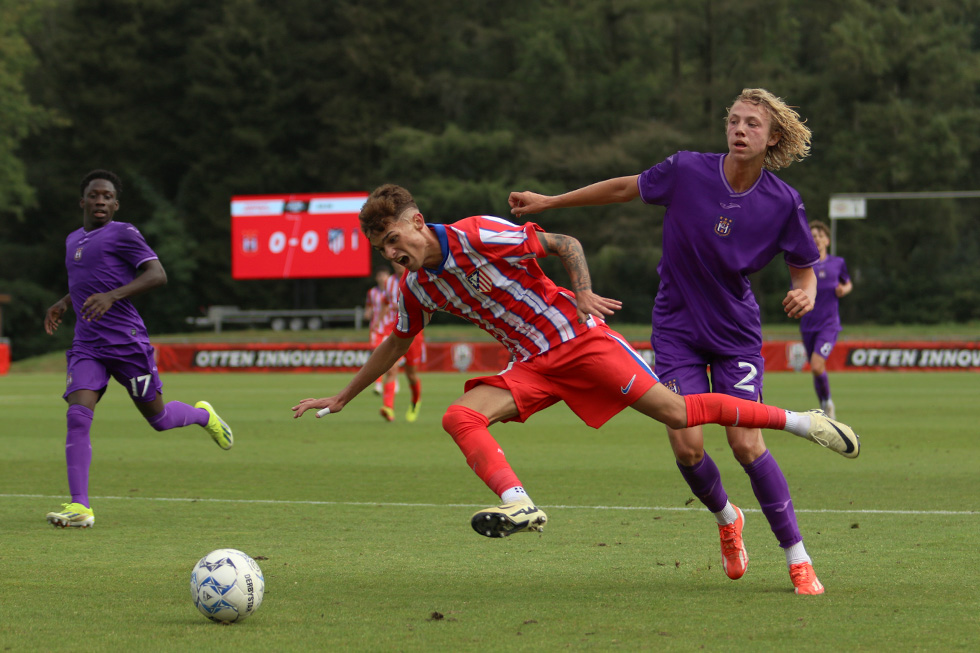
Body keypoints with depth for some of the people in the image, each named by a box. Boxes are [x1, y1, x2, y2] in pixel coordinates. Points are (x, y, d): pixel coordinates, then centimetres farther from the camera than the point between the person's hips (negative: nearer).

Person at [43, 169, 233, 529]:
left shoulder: (123, 234, -4)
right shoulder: (73, 240, 18)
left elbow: (157, 274, -15)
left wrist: (112, 296, -25)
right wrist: (64, 303, 18)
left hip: (126, 341, -5)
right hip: (86, 347, 5)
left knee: (158, 418, 5)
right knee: (78, 416, -15)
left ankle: (204, 415, 40)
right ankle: (79, 506, -17)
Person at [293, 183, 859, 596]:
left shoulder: (479, 237, -16)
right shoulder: (417, 287, 4)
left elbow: (565, 244, -11)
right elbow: (396, 344, 21)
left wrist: (584, 292, -26)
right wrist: (340, 399, 24)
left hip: (577, 338, -6)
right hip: (532, 366, 6)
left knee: (674, 412, -12)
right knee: (461, 417, -19)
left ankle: (799, 421, 0)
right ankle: (518, 505, -38)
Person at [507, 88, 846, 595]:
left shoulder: (783, 202, -12)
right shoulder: (687, 171, -14)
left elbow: (804, 266, 3)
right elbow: (626, 188, 2)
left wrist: (806, 293, -21)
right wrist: (549, 201, 6)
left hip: (736, 331, -1)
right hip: (677, 328, 1)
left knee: (746, 444, -12)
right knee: (687, 447, -10)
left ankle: (798, 559, -1)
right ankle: (727, 519, 23)